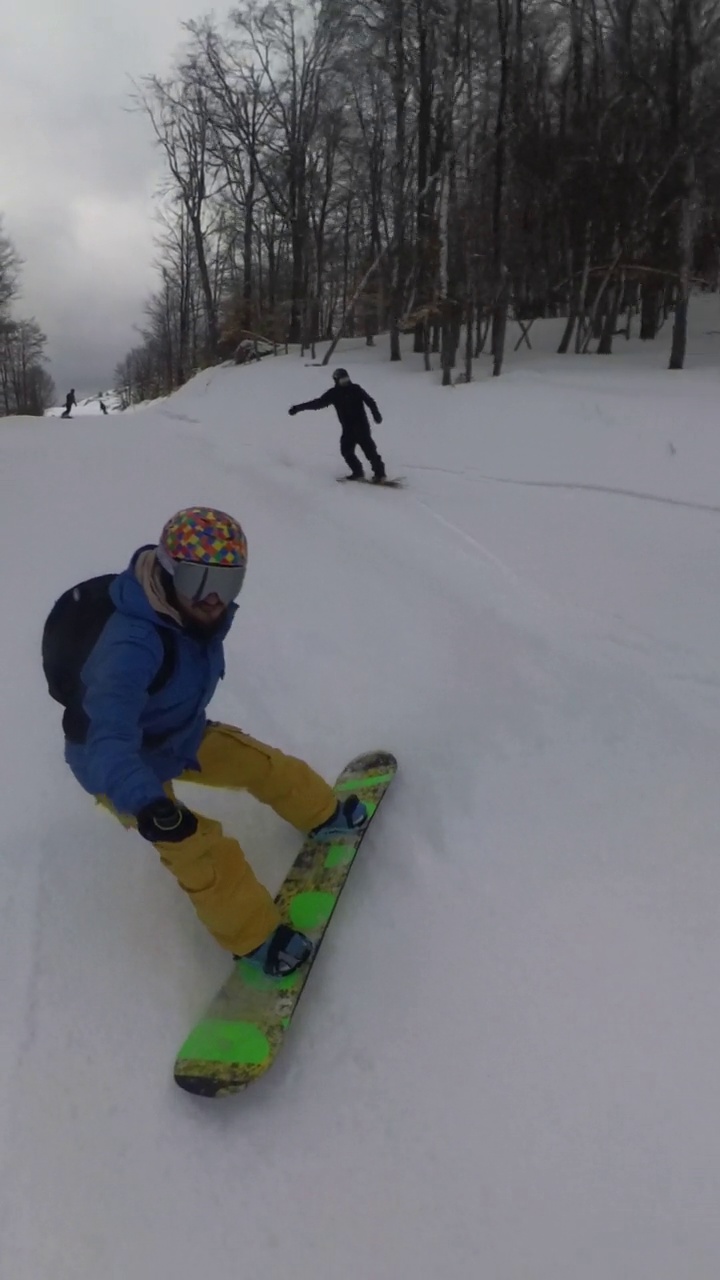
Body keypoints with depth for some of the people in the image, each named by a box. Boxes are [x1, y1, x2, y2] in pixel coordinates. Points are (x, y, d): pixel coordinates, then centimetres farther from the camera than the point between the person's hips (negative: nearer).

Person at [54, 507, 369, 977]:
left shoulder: (198, 612, -13)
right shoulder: (131, 645, -40)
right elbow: (109, 737, -52)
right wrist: (146, 804, -67)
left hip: (181, 736, 8)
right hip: (123, 767, -7)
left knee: (264, 763, 11)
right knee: (199, 848, -20)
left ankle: (323, 814, 39)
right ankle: (255, 937, 0)